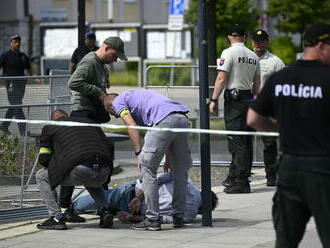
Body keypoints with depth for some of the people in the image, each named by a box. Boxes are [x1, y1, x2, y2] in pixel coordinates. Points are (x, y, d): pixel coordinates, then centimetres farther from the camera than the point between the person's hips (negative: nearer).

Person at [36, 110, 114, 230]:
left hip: (80, 170, -5)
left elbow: (43, 159, 16)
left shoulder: (49, 128, 19)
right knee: (91, 182, 42)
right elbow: (106, 146, 25)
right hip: (103, 173, 5)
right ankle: (104, 212, 18)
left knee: (41, 176, 18)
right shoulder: (88, 121, 31)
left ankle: (57, 218, 9)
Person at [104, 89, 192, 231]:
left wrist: (139, 154, -1)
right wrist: (168, 158, 35)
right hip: (183, 118, 8)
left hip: (164, 121, -8)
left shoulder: (118, 101, 19)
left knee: (148, 170, 2)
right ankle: (178, 217, 23)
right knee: (181, 173, 15)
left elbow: (132, 126, 0)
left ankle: (152, 219, 1)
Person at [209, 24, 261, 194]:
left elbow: (221, 79, -13)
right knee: (245, 141, 12)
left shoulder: (229, 53, -8)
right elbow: (257, 83, 16)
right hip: (248, 97, 7)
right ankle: (234, 177, 22)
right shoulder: (253, 56, 12)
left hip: (234, 98, -7)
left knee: (237, 142, -8)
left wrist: (214, 100, -10)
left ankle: (241, 182, -10)